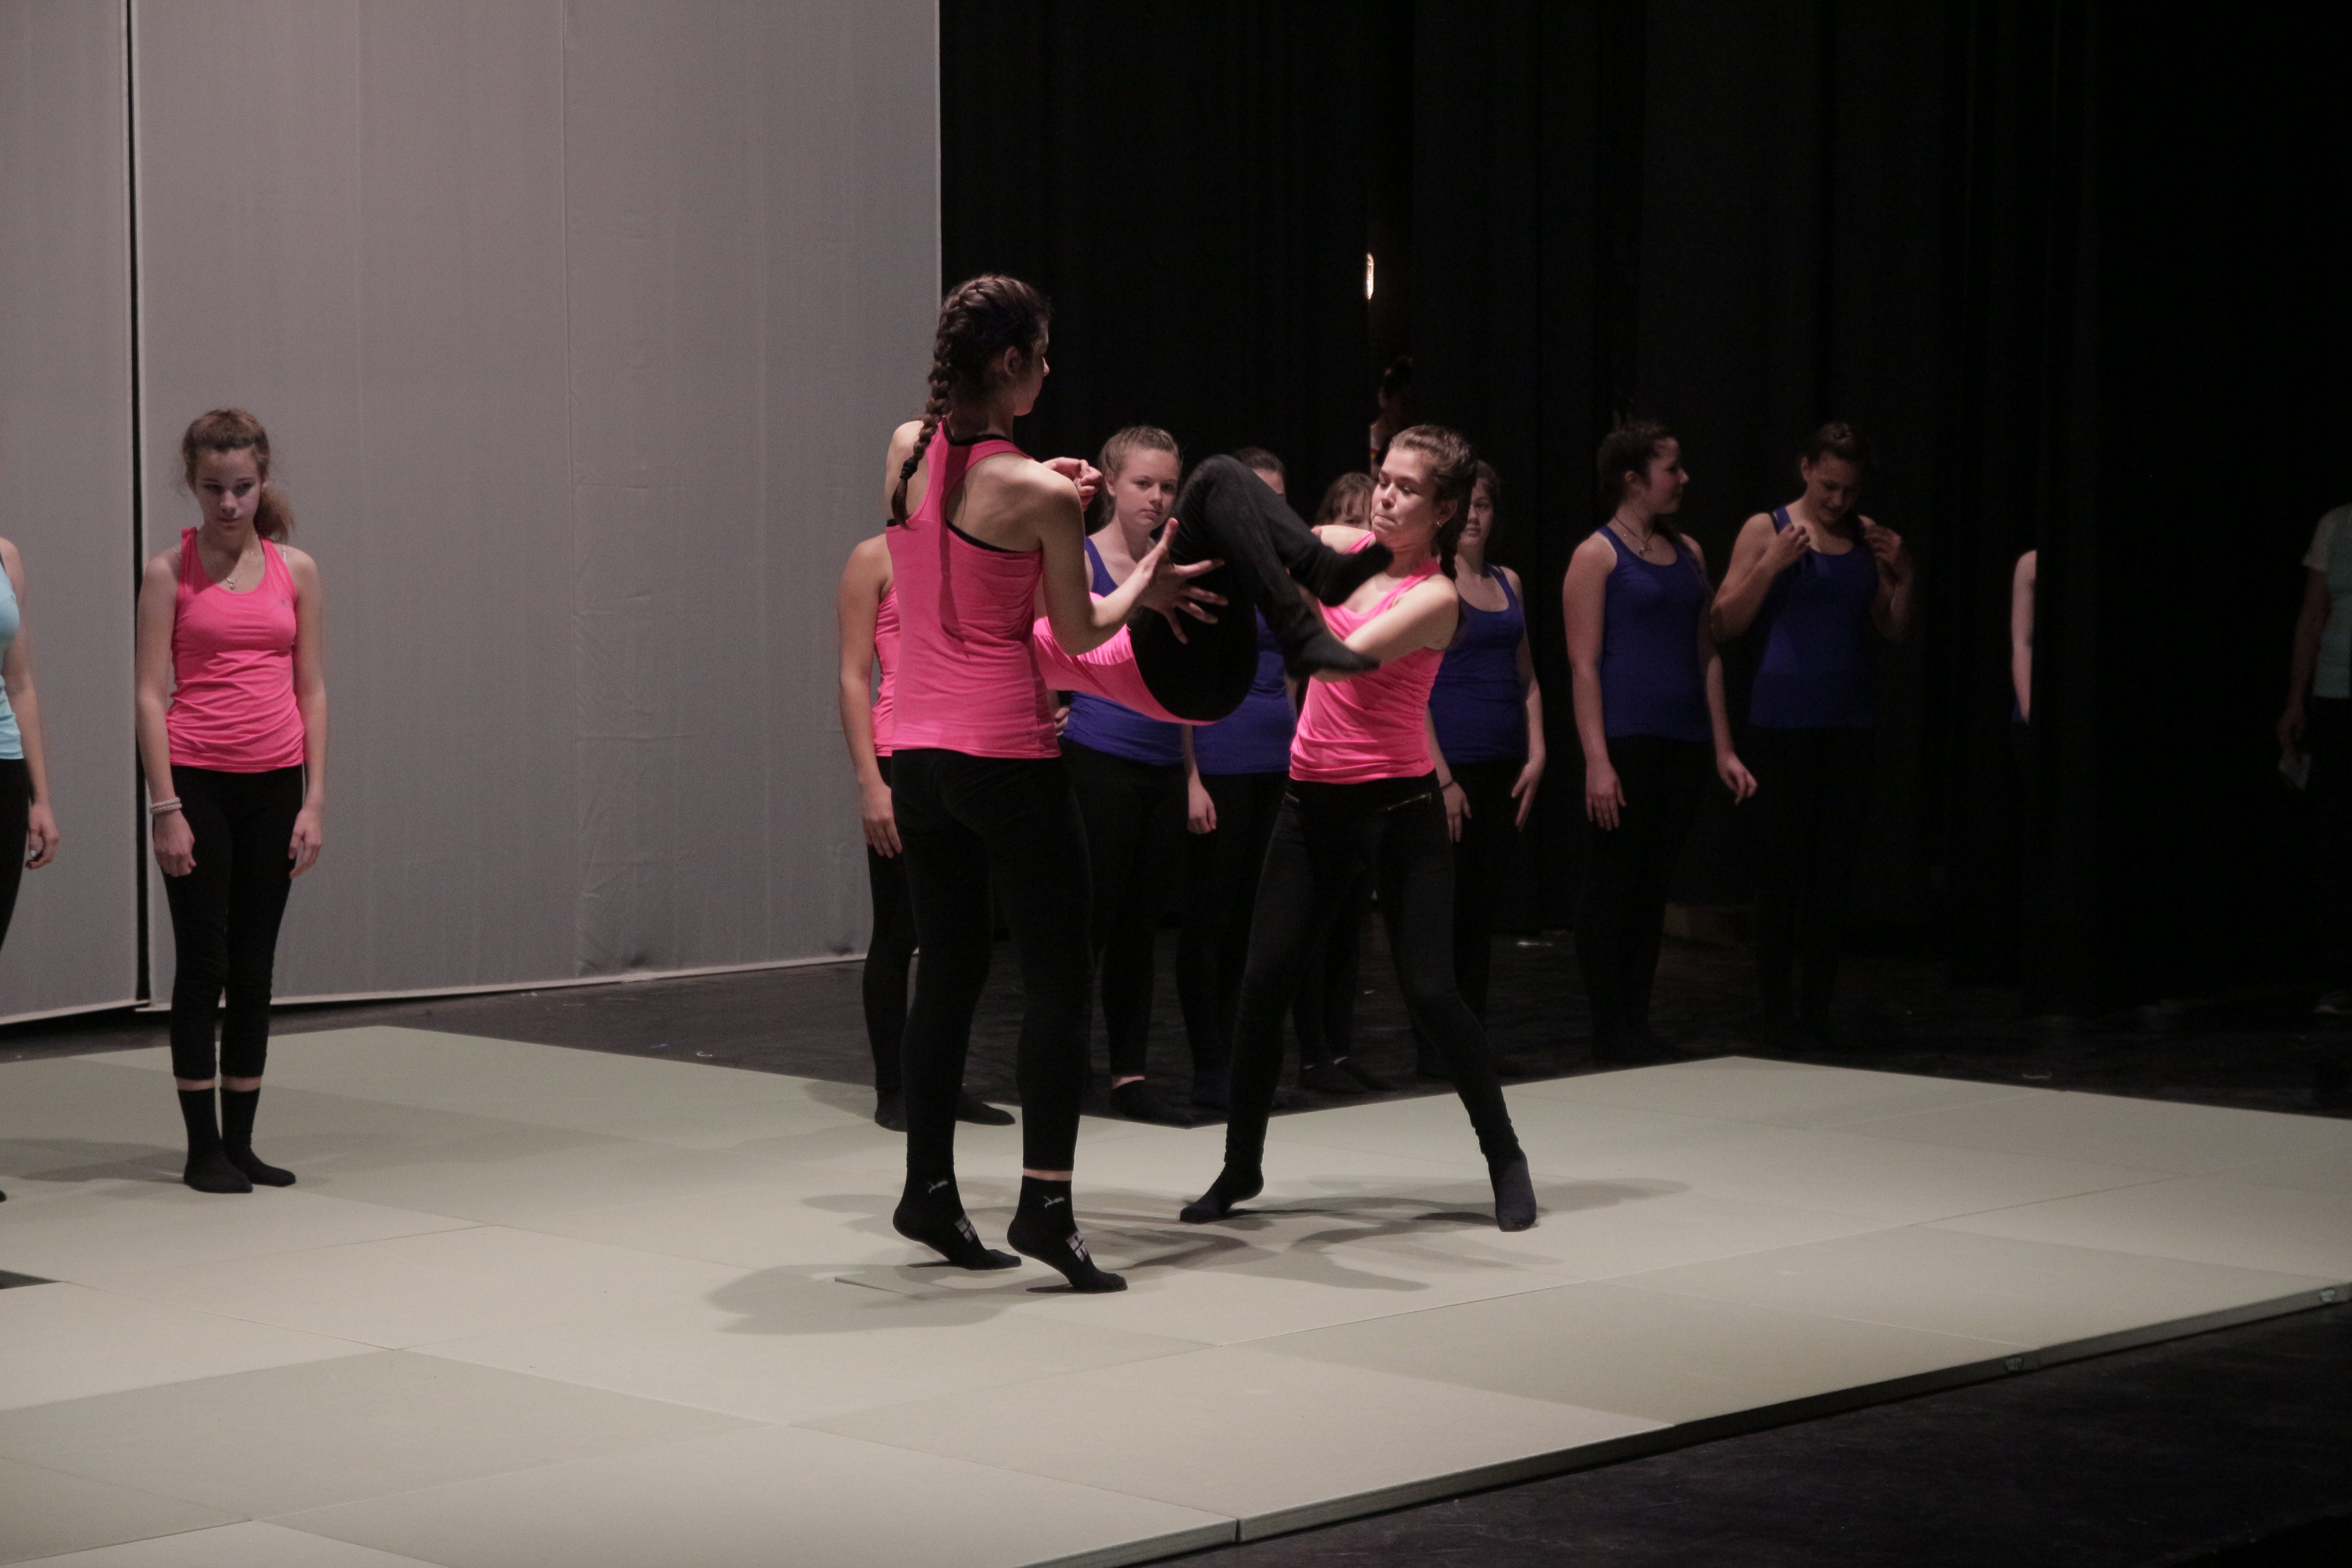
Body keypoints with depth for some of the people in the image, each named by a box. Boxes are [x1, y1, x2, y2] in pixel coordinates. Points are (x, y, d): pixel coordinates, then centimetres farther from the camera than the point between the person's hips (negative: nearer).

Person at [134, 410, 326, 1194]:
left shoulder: (296, 571, 6)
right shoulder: (170, 571, -3)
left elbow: (313, 690, 7)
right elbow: (151, 694, -6)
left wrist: (314, 800, 1)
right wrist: (166, 807, -12)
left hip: (274, 785, 3)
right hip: (198, 781, -3)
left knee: (255, 968, 9)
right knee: (203, 966, 0)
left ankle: (241, 1142, 17)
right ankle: (203, 1148, 8)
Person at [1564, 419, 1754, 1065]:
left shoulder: (1688, 553, 15)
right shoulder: (1597, 556, -5)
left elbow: (1707, 655, 17)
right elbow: (1584, 665, -10)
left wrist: (1723, 748, 12)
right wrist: (1597, 761, -17)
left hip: (1682, 742, 6)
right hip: (1626, 739, -6)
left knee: (1654, 885, 9)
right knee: (1612, 884, -1)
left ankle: (1637, 1023, 16)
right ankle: (1609, 1030, 4)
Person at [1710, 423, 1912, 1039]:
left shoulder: (1868, 536, 10)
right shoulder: (1767, 530, -1)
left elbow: (1895, 633, 15)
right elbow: (1724, 625, -6)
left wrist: (1903, 577, -1)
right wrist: (1772, 565, -17)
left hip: (1850, 721, 4)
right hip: (1785, 719, -4)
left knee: (1836, 867, 4)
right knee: (1784, 862, -4)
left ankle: (1817, 1007, 10)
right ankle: (1776, 1008, 2)